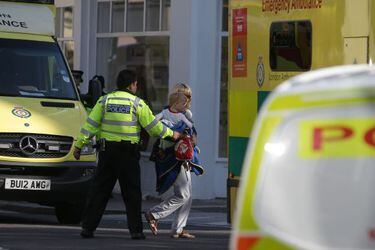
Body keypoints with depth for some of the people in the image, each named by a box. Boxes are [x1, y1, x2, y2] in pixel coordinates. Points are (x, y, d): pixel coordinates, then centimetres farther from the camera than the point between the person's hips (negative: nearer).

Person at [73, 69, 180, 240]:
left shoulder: (105, 101, 4)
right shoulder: (137, 103, -2)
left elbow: (90, 125, 1)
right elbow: (153, 126, 2)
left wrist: (79, 145, 6)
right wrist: (171, 134, 17)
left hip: (107, 151, 2)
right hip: (128, 153, -2)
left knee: (99, 191, 5)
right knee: (131, 193, 6)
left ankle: (88, 227, 2)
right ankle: (136, 230, 6)